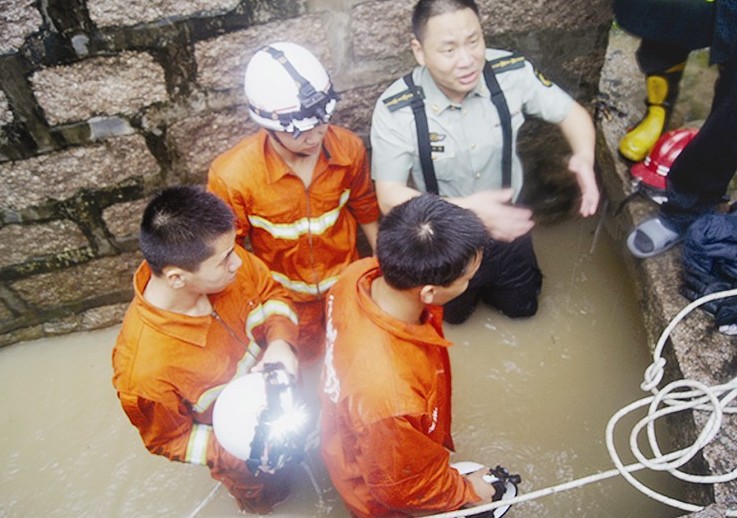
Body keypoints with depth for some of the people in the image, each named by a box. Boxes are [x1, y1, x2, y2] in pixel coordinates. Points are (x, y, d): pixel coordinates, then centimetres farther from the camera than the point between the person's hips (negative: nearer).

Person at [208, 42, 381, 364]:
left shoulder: (349, 148, -23)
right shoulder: (232, 175, -32)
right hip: (286, 295, -1)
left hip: (347, 280, 2)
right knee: (302, 360, 23)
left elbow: (365, 211, -3)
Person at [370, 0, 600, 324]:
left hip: (507, 226, 3)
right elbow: (390, 198, -29)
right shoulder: (395, 111, -30)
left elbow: (571, 112, -7)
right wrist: (465, 209, -44)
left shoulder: (512, 73, -22)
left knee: (521, 306, 27)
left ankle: (484, 282, 55)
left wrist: (584, 158, -30)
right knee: (453, 314, 25)